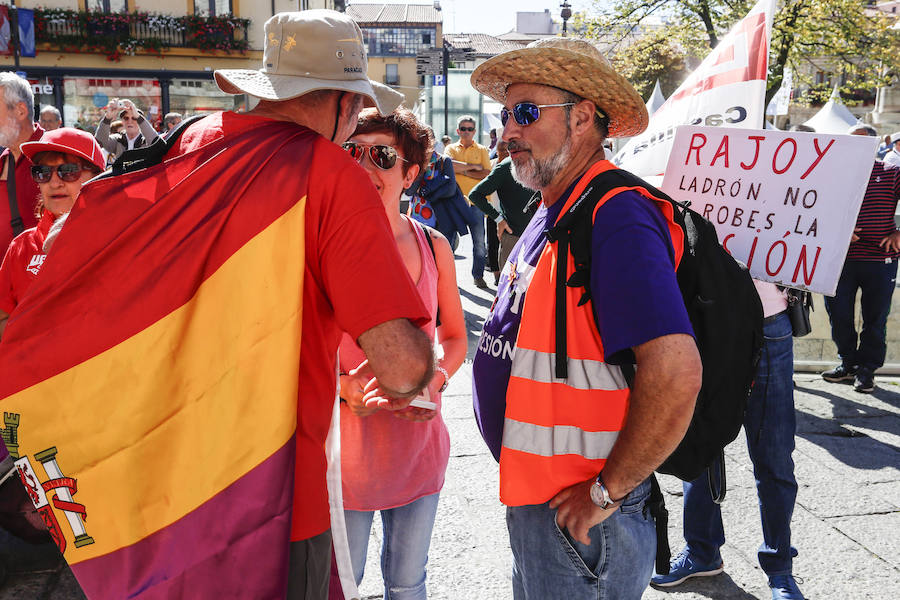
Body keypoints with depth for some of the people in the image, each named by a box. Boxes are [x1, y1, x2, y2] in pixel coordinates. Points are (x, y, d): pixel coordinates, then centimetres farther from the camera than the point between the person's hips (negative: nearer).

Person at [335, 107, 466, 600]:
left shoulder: (432, 245, 0)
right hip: (345, 445, -3)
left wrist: (436, 379, -9)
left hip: (418, 444, 3)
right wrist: (342, 384, -21)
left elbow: (454, 336, 10)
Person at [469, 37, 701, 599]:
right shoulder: (552, 214, 9)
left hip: (577, 512, -9)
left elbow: (676, 373, -31)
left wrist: (608, 491, -21)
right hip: (534, 492, 9)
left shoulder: (616, 219, -22)